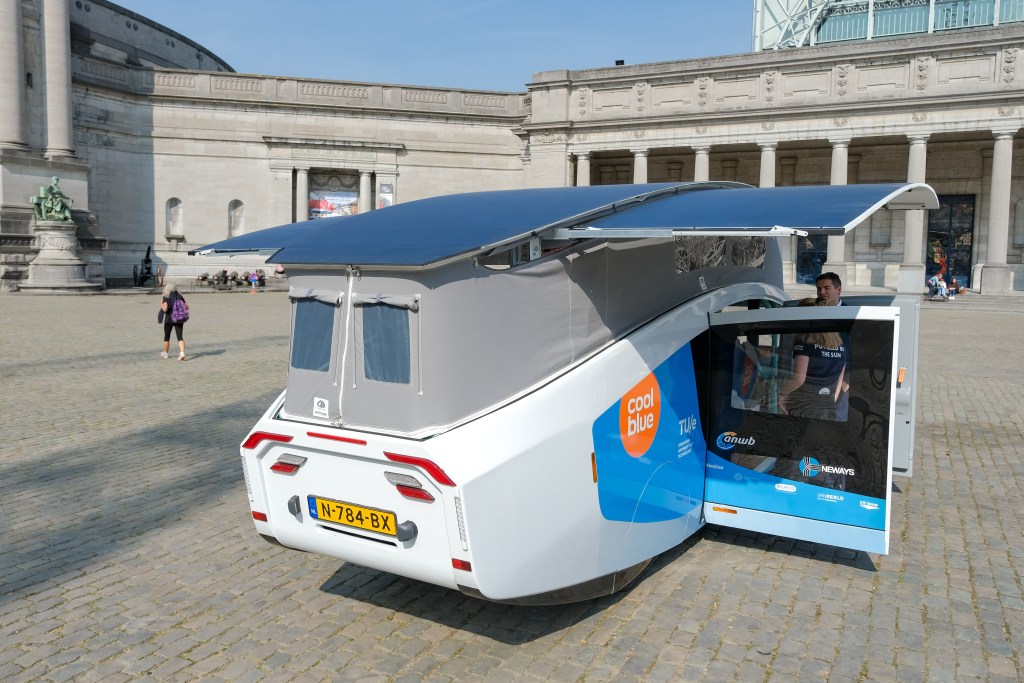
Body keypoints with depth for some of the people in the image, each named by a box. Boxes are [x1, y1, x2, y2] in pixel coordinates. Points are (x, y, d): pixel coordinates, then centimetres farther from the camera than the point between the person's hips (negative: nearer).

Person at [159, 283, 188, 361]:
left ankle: (165, 353, 29)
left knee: (167, 336, 15)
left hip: (169, 319, -3)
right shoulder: (179, 296, 5)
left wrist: (161, 304, 2)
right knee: (180, 337, -1)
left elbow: (165, 309, -18)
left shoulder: (166, 297, -8)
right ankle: (182, 352, -21)